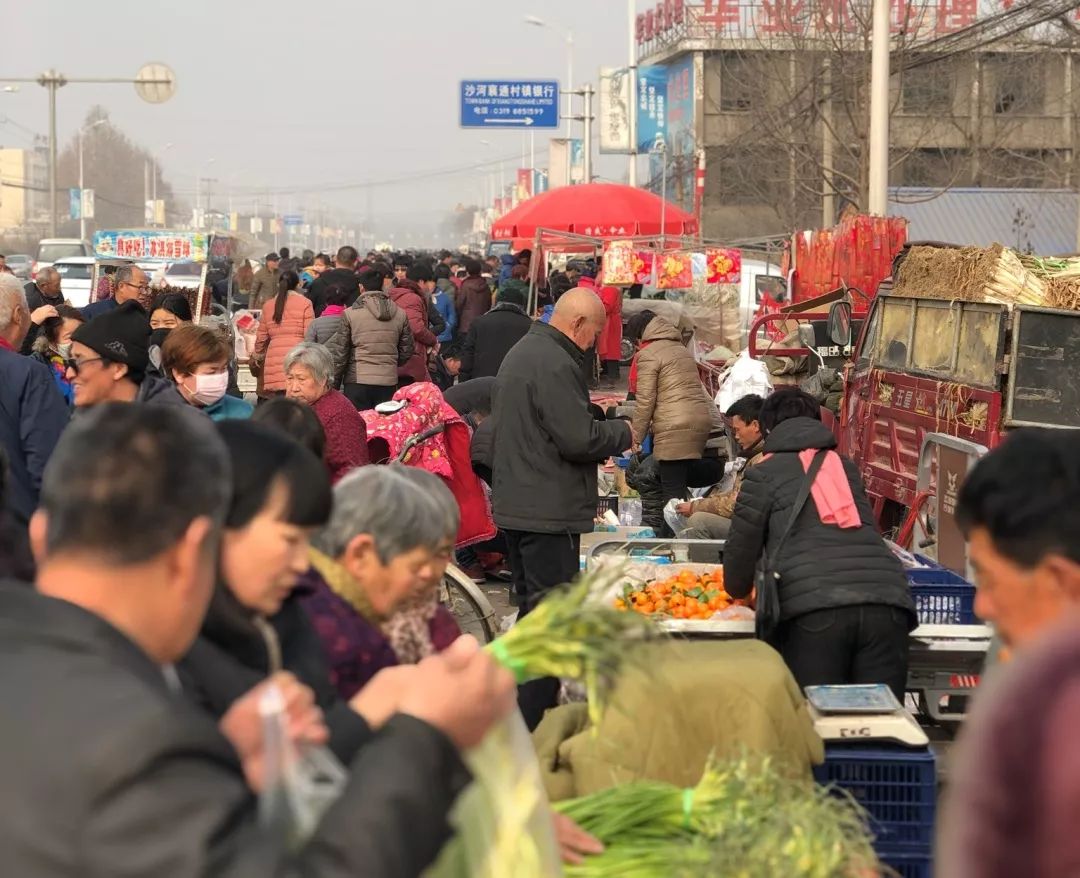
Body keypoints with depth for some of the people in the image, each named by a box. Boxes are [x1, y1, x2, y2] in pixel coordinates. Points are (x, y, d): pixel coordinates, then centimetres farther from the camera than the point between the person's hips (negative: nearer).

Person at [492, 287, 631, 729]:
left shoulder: (521, 353, 15)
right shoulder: (556, 365, -19)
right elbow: (579, 439, -23)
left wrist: (599, 441, 18)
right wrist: (622, 432, -4)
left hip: (515, 505, 11)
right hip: (549, 510, -11)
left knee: (532, 606, 19)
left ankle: (521, 712, 26)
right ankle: (535, 722, -5)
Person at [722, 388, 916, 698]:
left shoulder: (765, 473, 14)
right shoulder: (846, 467, 26)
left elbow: (741, 548, 15)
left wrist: (738, 591, 36)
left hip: (812, 610, -3)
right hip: (885, 604, 3)